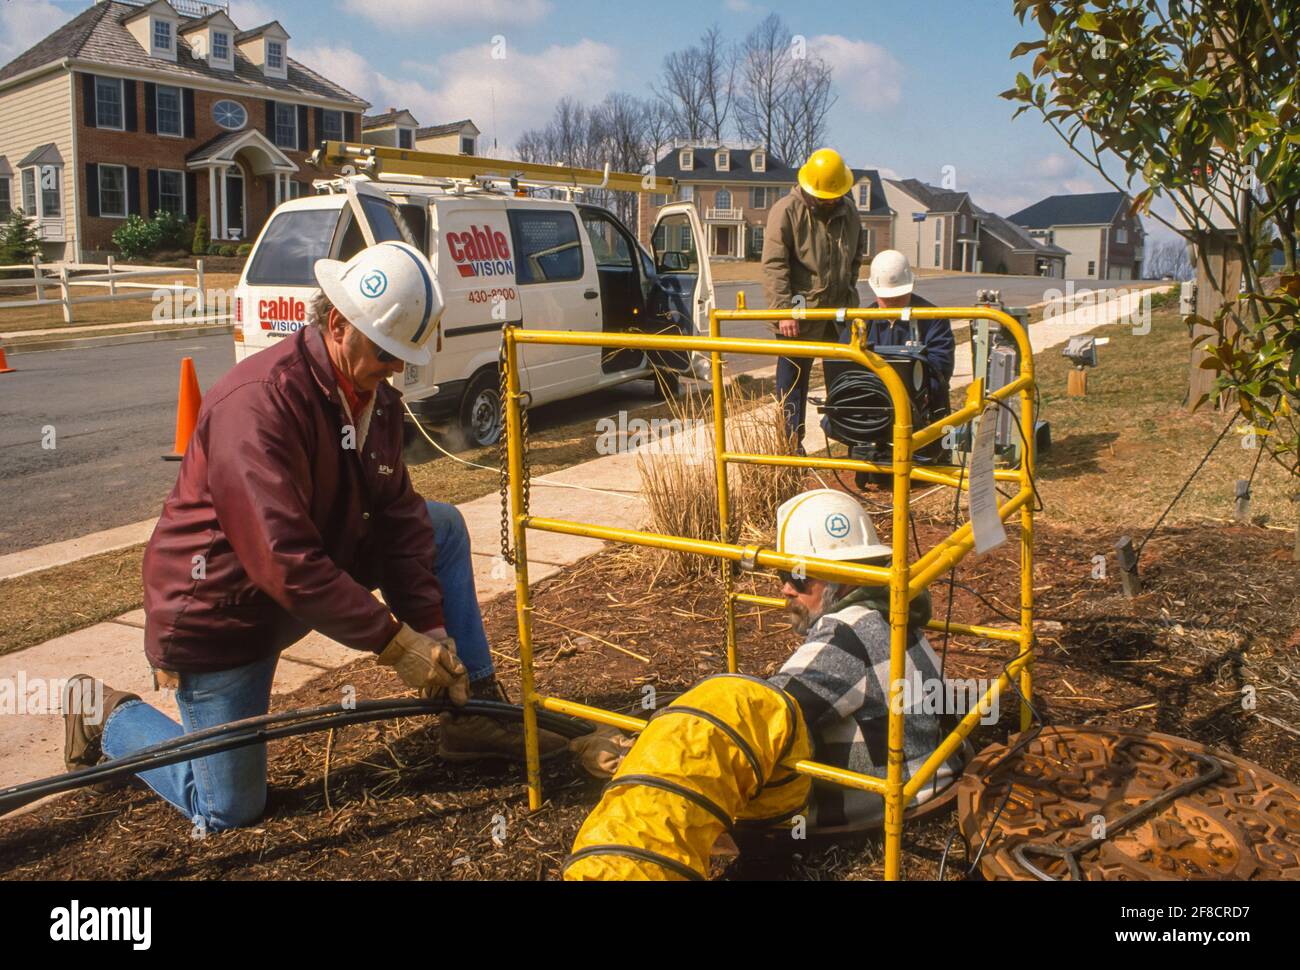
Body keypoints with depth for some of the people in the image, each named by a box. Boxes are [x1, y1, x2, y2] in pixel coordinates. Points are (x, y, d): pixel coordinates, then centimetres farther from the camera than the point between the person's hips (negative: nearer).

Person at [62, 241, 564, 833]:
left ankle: (475, 712, 4)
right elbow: (287, 562, -35)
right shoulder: (261, 400, -31)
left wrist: (431, 627, -12)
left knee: (443, 526, 0)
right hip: (221, 607, -8)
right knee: (228, 812, 0)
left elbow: (398, 515, -4)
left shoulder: (376, 396, -4)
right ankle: (108, 718, 25)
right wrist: (394, 642, -30)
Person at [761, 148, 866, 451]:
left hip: (839, 311, 6)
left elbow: (856, 258, 24)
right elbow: (774, 265, -15)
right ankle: (792, 445, 11)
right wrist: (784, 310, -22)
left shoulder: (848, 212, 10)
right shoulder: (786, 211, -9)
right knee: (793, 378, 2)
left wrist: (849, 294, 16)